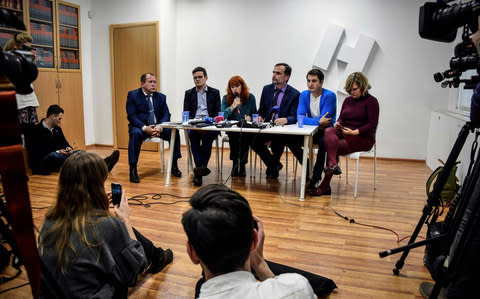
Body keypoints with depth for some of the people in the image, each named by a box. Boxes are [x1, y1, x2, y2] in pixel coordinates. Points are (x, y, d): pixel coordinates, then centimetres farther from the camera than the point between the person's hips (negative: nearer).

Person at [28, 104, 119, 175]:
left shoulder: (57, 129, 16)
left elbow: (64, 143, 22)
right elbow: (38, 152, -12)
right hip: (42, 164, -6)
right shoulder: (37, 130, -7)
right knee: (54, 156, -39)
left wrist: (68, 148, -2)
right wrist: (57, 151, -20)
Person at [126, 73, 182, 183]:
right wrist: (145, 128, -25)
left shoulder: (161, 97, 10)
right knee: (135, 133, -36)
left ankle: (174, 165, -8)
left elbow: (166, 115, 3)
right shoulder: (133, 95, -1)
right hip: (140, 126, -3)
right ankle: (133, 169, -29)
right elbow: (131, 116, -9)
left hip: (157, 126, 3)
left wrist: (160, 126, -19)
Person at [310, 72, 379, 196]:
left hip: (363, 138, -5)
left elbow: (372, 125, -9)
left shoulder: (371, 101, -1)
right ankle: (333, 164, -39)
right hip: (344, 134, 6)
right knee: (328, 132, -28)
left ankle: (324, 186, -25)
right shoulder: (348, 100, 19)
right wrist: (337, 123, -6)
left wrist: (355, 132, -20)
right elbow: (341, 118, 18)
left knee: (332, 147, -29)